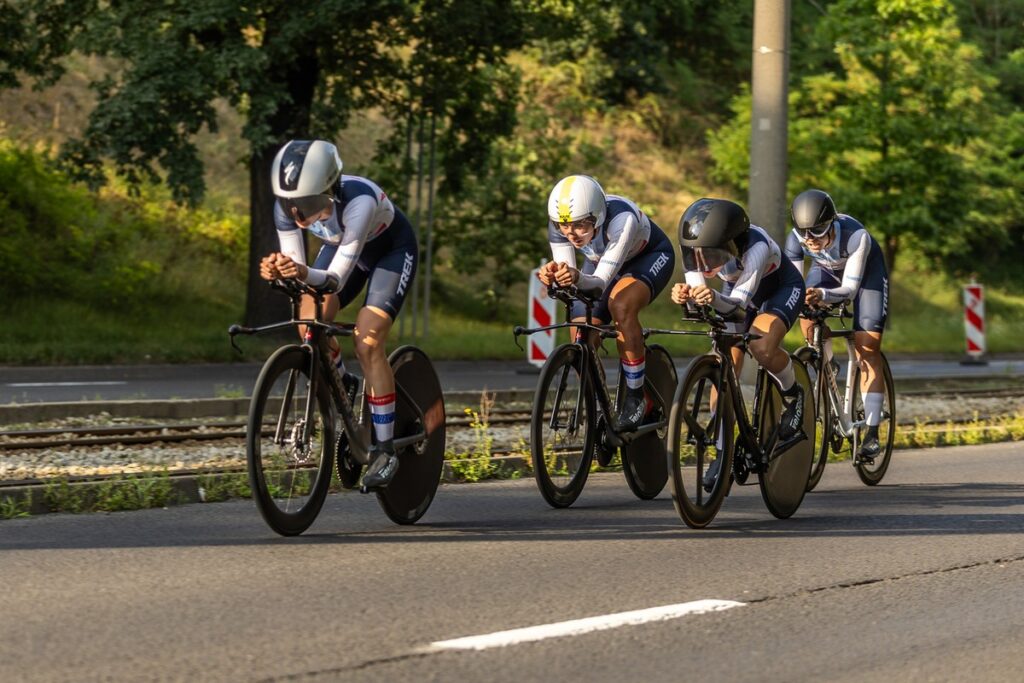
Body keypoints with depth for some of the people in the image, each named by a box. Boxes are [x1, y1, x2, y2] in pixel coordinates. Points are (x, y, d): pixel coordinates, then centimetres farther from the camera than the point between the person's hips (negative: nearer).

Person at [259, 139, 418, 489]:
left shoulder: (358, 202, -42)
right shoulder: (287, 207, -28)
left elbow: (337, 279, -40)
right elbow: (296, 269, -22)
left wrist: (306, 274, -60)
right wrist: (278, 270, -45)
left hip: (392, 248, -5)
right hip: (341, 246, 5)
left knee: (367, 343, -19)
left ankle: (385, 450, -9)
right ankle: (343, 388, 16)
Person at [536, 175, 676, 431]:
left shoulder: (621, 218, -41)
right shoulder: (559, 223, -27)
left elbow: (601, 282, -43)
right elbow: (567, 275, -28)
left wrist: (578, 278, -64)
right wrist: (553, 277, -51)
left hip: (651, 256, -5)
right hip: (602, 261, 5)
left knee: (620, 305, -35)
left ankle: (636, 397, -21)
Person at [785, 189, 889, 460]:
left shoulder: (856, 236, -40)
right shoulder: (796, 239, -30)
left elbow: (850, 288, -39)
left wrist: (823, 295, -58)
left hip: (865, 271, -3)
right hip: (827, 270, 3)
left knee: (867, 347, -14)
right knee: (807, 318, -27)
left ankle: (872, 433, -12)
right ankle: (827, 366, 5)